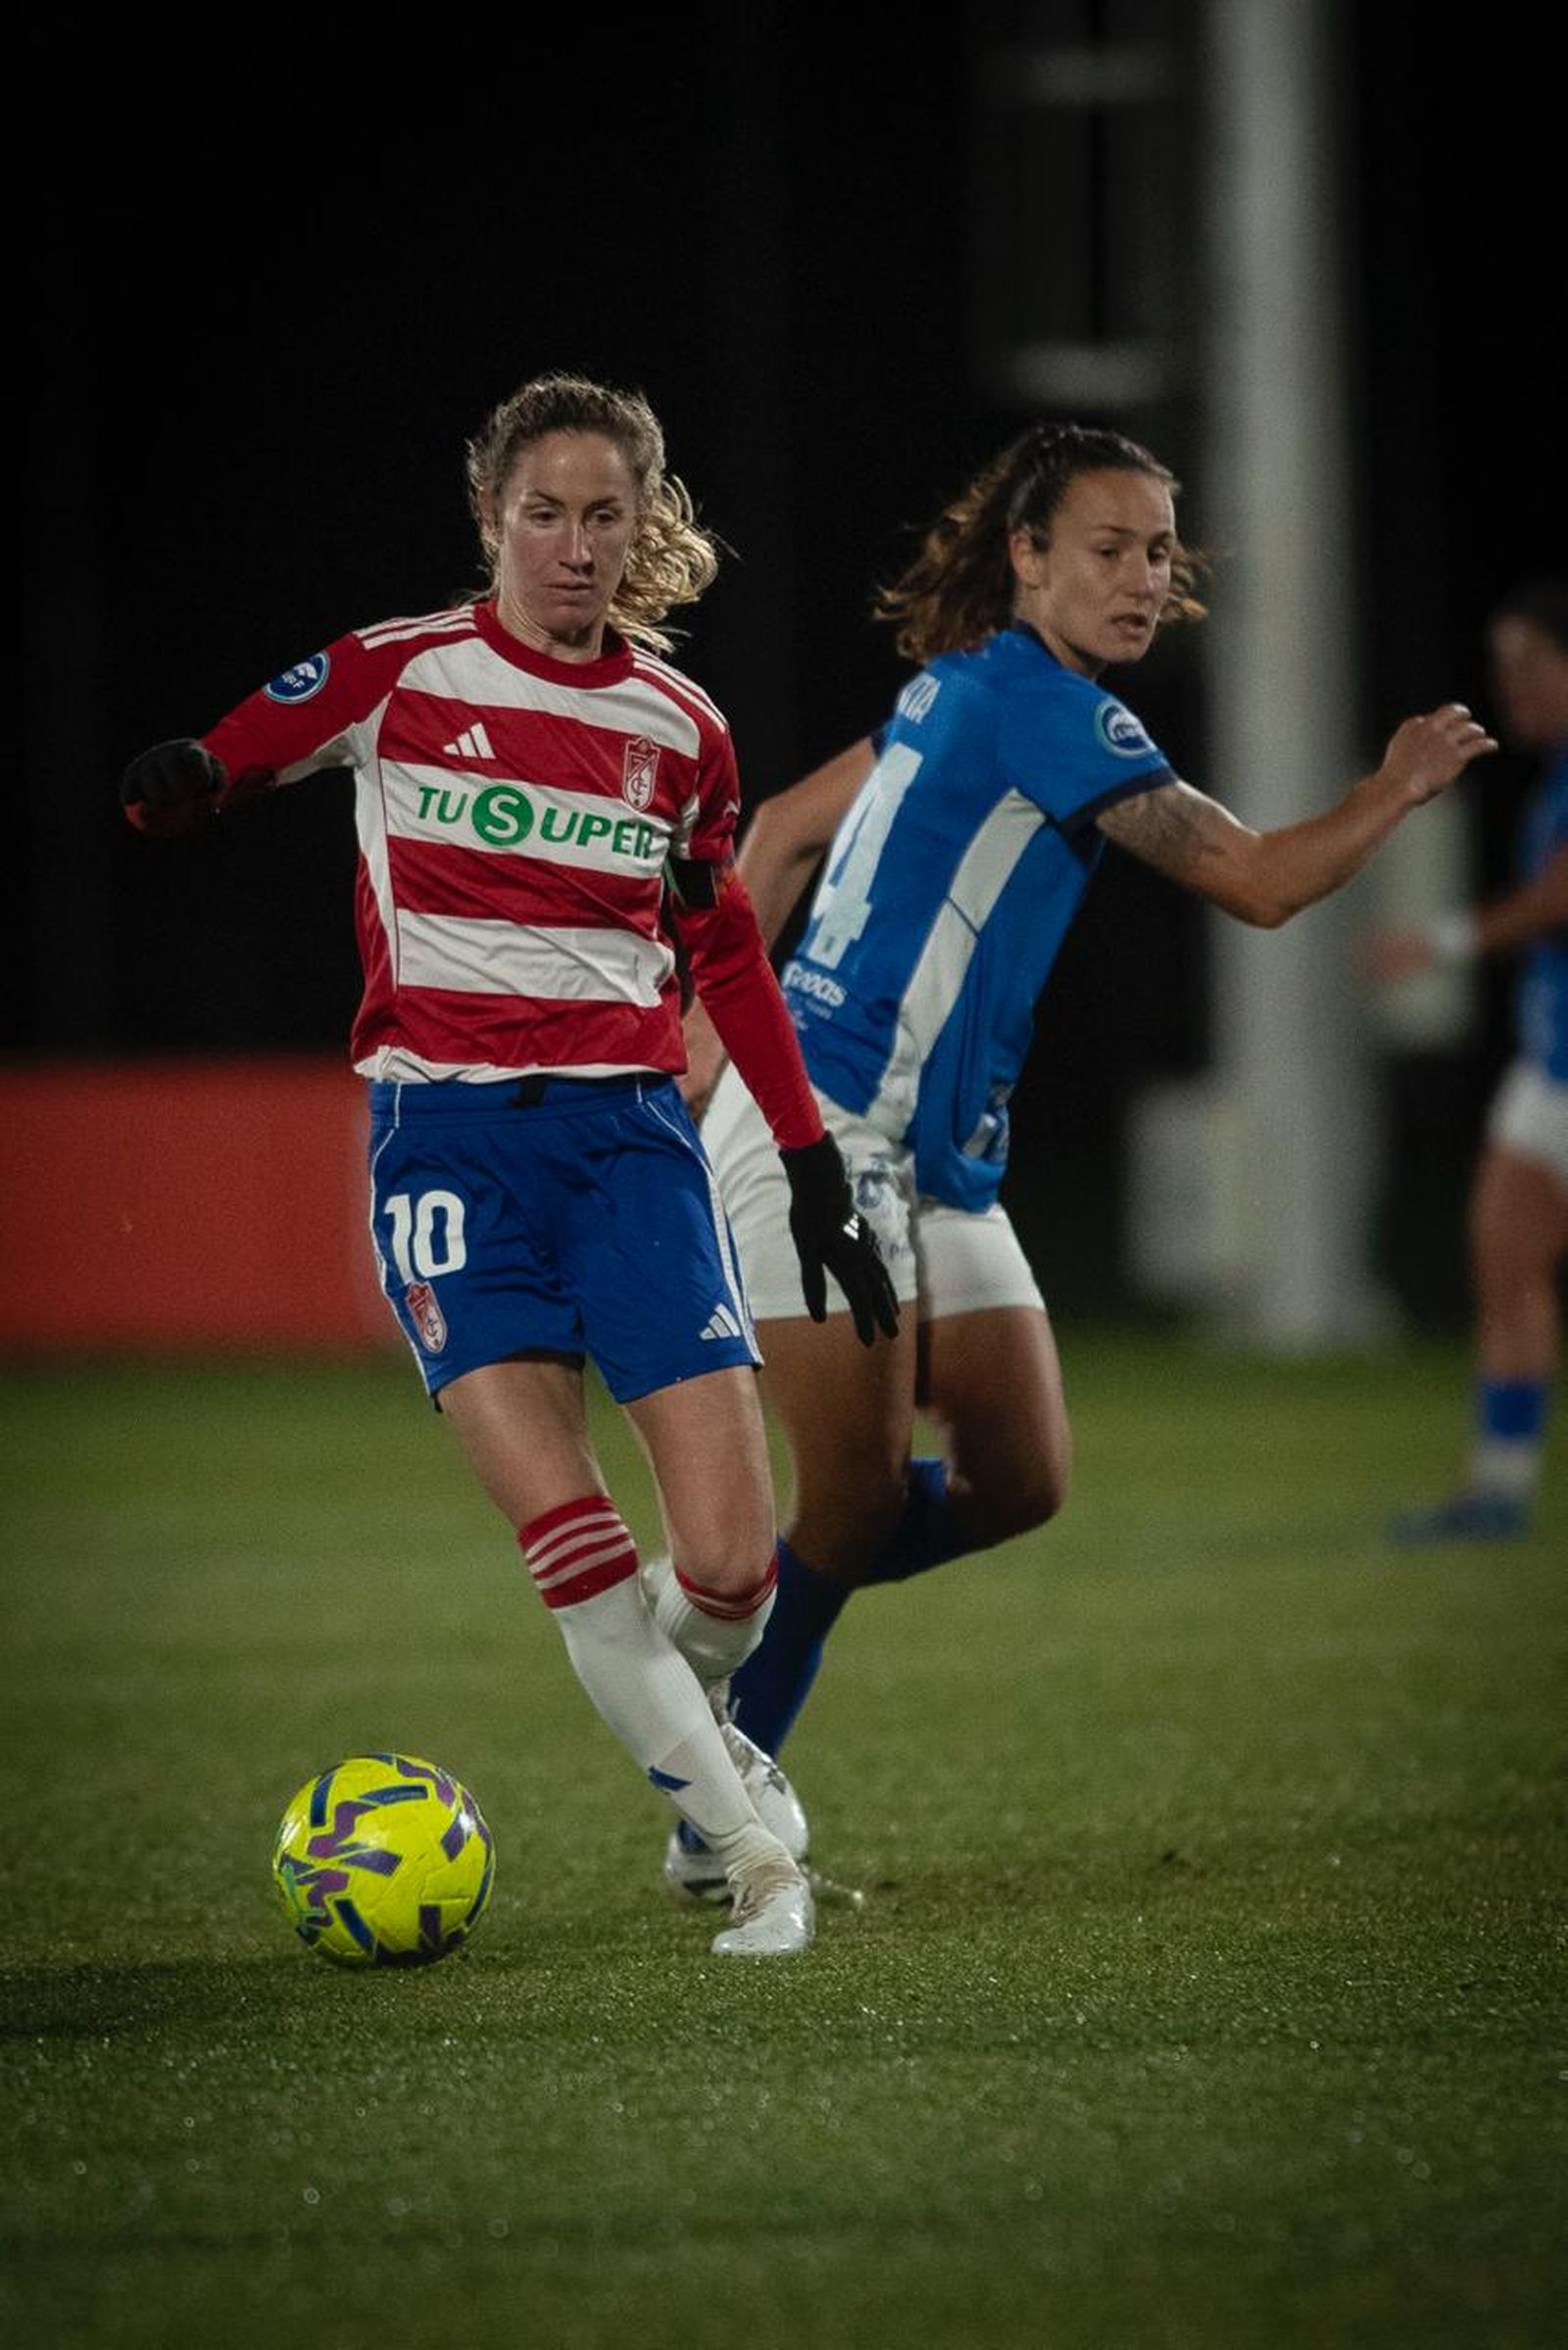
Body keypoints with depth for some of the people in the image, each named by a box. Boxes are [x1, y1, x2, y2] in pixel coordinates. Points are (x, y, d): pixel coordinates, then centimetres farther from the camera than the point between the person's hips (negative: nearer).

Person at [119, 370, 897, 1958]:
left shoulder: (679, 727, 9)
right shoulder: (396, 676, 2)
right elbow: (215, 771, 7)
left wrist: (813, 1164, 19)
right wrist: (169, 787, -18)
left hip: (629, 1124, 2)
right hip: (447, 1126, -2)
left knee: (731, 1560, -10)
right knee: (565, 1533, -19)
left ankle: (683, 1716, 26)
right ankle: (750, 1854, -5)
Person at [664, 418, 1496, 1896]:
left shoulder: (967, 690, 13)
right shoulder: (1040, 707, -15)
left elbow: (784, 828, 23)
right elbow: (1258, 883, -13)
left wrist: (713, 1035, 23)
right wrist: (1399, 788, 1)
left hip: (933, 1161, 9)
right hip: (824, 1127, -9)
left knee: (1020, 1481, 4)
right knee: (859, 1496, -9)